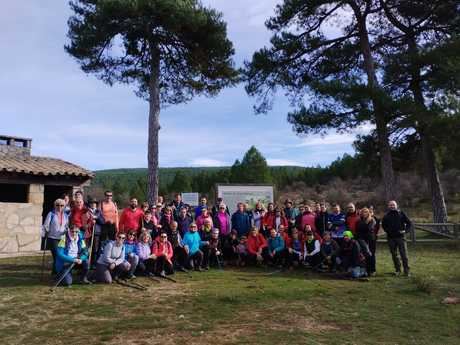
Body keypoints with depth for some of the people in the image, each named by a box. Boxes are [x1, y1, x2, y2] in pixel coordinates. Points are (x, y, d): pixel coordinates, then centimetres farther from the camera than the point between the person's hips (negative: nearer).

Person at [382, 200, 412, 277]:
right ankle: (397, 270, 19)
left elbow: (409, 223, 6)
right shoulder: (386, 216, 6)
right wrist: (387, 231, 3)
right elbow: (383, 225, 19)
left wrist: (405, 230, -7)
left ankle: (407, 270, 4)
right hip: (391, 238, 2)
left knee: (404, 254, -3)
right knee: (394, 255, 8)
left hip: (401, 237, -2)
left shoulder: (401, 213, 1)